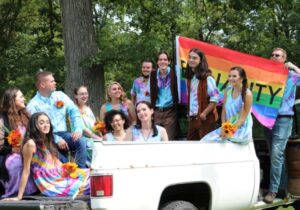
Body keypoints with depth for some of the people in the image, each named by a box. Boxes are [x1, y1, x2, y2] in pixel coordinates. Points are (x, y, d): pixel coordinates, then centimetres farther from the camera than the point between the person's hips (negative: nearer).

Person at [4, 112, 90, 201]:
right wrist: (19, 197, -16)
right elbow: (26, 171, -14)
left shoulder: (48, 142, 13)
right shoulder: (31, 144, -13)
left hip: (59, 177, 8)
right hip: (49, 185, -8)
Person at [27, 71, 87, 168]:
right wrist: (57, 139, -21)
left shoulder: (60, 95, 12)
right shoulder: (33, 105, -3)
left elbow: (74, 111, 8)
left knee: (81, 141, -26)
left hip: (63, 134, 4)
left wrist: (78, 129, -11)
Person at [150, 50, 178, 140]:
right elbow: (152, 93, 12)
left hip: (170, 111, -2)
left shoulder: (173, 73, -1)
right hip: (157, 112, 3)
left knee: (169, 139, -5)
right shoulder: (153, 74, 7)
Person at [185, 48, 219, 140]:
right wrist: (189, 113, 12)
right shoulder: (189, 77, 10)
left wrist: (204, 113, -17)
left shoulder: (207, 78, -12)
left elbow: (215, 98, -16)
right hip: (192, 118, 7)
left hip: (206, 118, -7)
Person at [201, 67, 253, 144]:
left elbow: (242, 118, -15)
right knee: (206, 140, -7)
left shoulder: (247, 94, -15)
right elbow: (224, 110, 5)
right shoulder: (228, 90, 2)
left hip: (241, 129, -6)